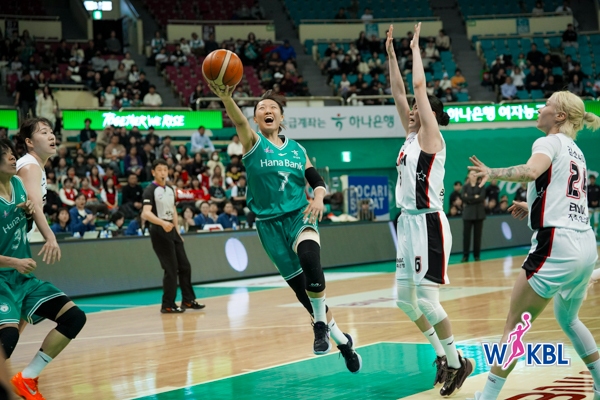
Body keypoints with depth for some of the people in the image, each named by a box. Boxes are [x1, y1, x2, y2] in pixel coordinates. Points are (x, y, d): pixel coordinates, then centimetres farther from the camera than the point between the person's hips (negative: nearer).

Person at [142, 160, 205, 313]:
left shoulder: (170, 190, 15)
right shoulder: (150, 190, -11)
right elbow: (146, 214, -24)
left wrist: (176, 230, 18)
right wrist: (162, 223, -39)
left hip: (171, 230, 8)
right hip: (159, 231, -8)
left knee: (185, 266, 9)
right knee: (171, 269, -9)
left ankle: (188, 300, 19)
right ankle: (167, 305, -1)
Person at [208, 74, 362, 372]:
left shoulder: (297, 150, 11)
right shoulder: (253, 143, -1)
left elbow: (317, 180, 13)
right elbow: (239, 121, -22)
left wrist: (318, 197, -12)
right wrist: (226, 99, -43)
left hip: (299, 217, 1)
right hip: (270, 224, 0)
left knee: (310, 259, -32)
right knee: (300, 286, 2)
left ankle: (321, 325, -14)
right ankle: (342, 341, 19)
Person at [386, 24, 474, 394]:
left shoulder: (431, 137, -8)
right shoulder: (412, 136, 13)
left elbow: (419, 86, -13)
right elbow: (399, 93, 16)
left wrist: (415, 47, -4)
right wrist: (391, 53, 14)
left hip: (429, 224, -9)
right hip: (410, 223, 9)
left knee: (426, 300, -10)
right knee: (405, 298, 12)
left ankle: (457, 361, 3)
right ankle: (442, 354, 24)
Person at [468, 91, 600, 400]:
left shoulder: (550, 142, -3)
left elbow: (531, 171, -26)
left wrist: (492, 173, -18)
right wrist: (532, 209, 26)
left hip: (557, 247, -9)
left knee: (514, 323, -4)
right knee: (568, 319, 28)